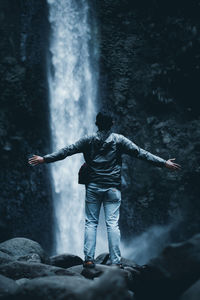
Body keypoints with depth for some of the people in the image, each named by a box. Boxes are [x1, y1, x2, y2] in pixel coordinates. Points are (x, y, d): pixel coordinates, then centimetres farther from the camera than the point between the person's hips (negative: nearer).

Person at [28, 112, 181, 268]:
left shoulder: (88, 140, 3)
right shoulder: (119, 140, 1)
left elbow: (67, 151, 3)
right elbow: (140, 153, 1)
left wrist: (44, 159, 9)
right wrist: (164, 163, 5)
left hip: (93, 187, 1)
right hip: (113, 188, -1)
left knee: (91, 223, 6)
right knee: (113, 224, -2)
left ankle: (89, 259, 0)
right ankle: (116, 261, -5)